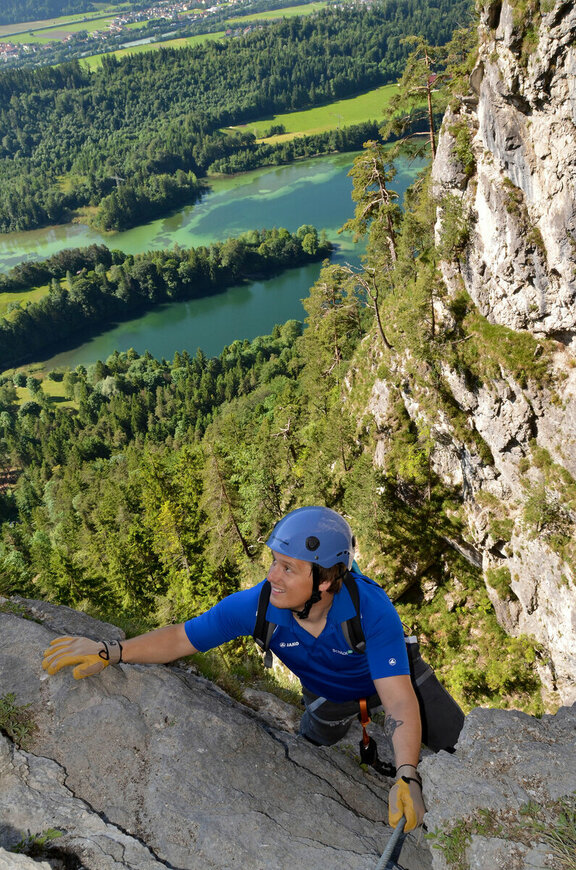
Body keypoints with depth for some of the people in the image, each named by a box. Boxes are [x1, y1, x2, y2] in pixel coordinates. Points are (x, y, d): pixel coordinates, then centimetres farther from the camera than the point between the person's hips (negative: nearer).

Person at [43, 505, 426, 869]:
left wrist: (407, 777, -60)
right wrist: (109, 651, -42)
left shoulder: (371, 608, -46)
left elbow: (400, 702, -46)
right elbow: (181, 638, -30)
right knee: (312, 746, 27)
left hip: (387, 678, -2)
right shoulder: (258, 606, -38)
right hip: (326, 696, 3)